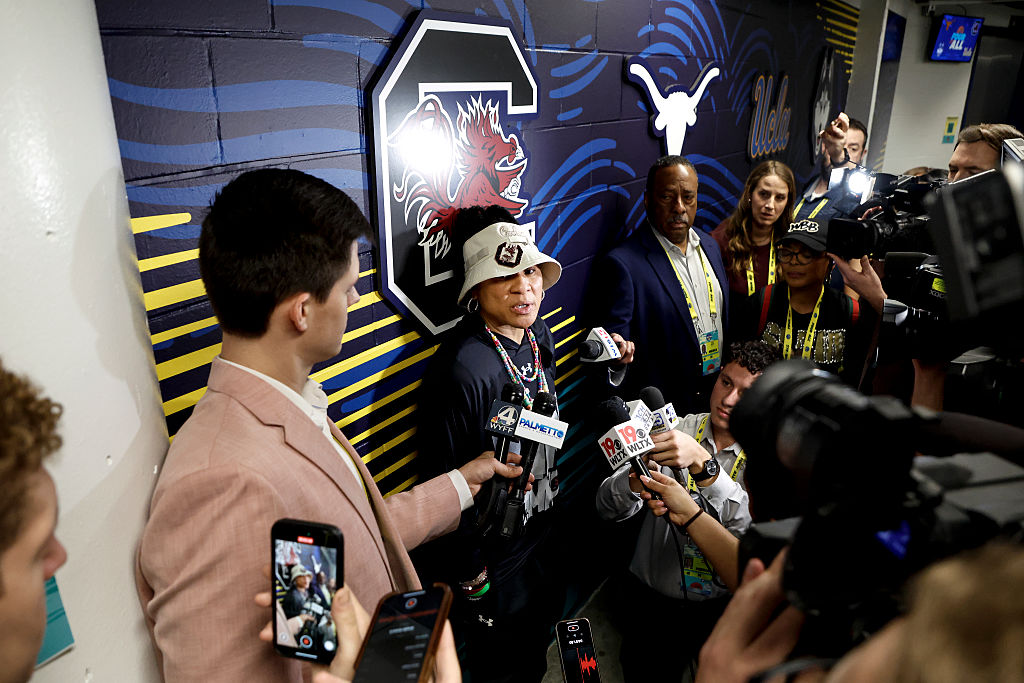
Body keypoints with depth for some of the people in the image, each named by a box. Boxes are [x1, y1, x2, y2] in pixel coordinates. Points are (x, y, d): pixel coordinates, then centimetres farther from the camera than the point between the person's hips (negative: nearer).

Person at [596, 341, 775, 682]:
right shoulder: (676, 431, 1)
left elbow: (754, 525, -21)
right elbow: (608, 507, -5)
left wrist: (702, 463, -31)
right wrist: (635, 481, -26)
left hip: (723, 606, 0)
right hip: (649, 597, 0)